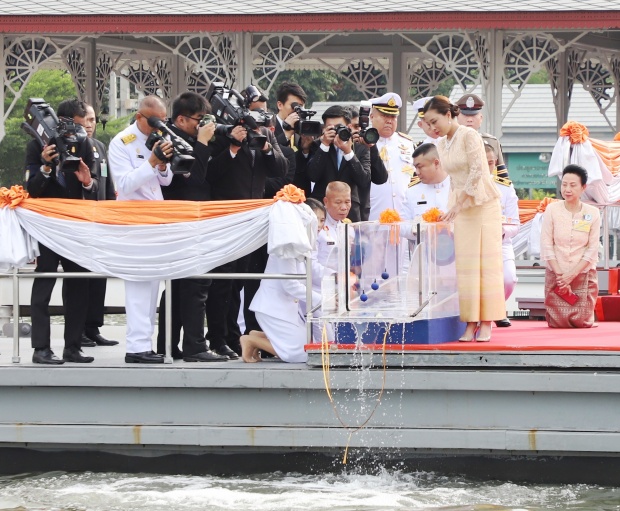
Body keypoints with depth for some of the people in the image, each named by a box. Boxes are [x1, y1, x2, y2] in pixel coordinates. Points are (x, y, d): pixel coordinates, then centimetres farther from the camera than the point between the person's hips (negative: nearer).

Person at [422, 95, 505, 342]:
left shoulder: (469, 136, -10)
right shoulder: (441, 145, 11)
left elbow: (477, 171, -17)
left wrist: (458, 205, -19)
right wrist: (454, 206, 7)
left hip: (483, 204, -7)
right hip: (460, 207, 7)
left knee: (487, 262, -5)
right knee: (466, 264, -1)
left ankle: (486, 323, -5)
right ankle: (471, 323, -1)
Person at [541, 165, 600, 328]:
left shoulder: (592, 213, -3)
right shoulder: (552, 209, -4)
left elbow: (592, 250, -4)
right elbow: (546, 245, -5)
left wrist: (571, 275, -13)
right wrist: (560, 275, -12)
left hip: (583, 274, 0)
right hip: (556, 274, 0)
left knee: (583, 323, -6)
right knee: (558, 323, -5)